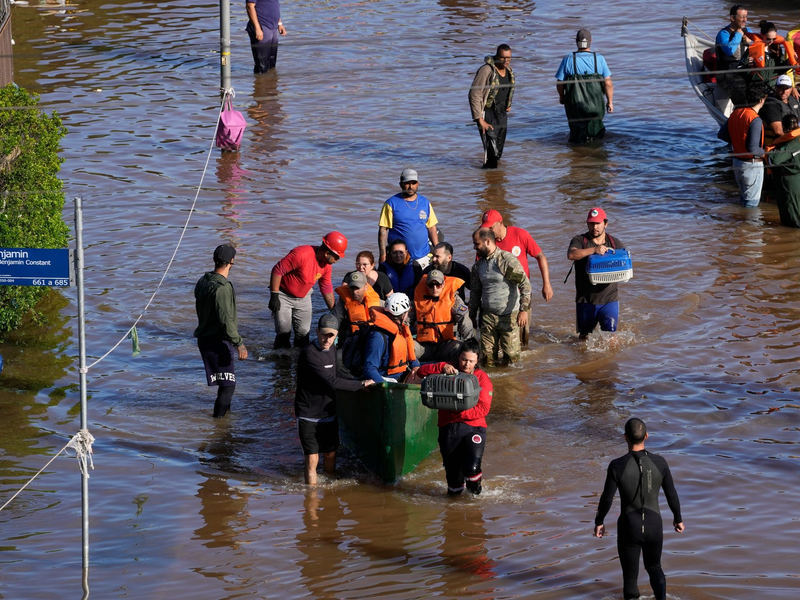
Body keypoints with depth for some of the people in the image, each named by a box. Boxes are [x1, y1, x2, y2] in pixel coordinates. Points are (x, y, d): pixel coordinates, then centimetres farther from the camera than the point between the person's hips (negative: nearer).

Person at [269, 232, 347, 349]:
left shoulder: (326, 265, -6)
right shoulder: (301, 255, -30)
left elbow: (326, 289, 8)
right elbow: (277, 270, -26)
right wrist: (274, 297, -24)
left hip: (303, 297, 6)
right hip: (284, 296, -6)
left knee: (303, 333, 2)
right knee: (284, 332, -9)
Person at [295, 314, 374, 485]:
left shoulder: (331, 349, 5)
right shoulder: (309, 354, -22)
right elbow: (331, 381, -25)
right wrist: (361, 385, -19)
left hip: (328, 413, 7)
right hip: (309, 416, -7)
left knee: (330, 455, 15)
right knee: (312, 459, -8)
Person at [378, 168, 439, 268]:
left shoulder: (425, 203, 10)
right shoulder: (391, 204, -3)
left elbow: (431, 227, 14)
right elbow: (383, 230, -5)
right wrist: (383, 255, -11)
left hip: (422, 257, 4)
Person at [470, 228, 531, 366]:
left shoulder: (508, 260, -11)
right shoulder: (478, 266, 9)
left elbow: (525, 285, -15)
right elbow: (475, 292, 20)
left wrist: (524, 310, -22)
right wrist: (471, 316, 17)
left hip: (509, 315, -5)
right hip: (488, 317, 5)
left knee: (511, 357, -3)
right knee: (488, 359, 1)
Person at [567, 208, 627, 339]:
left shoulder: (615, 243, 7)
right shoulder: (579, 241, -1)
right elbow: (571, 254, -22)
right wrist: (594, 250, -33)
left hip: (609, 299, 0)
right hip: (586, 300, 0)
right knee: (584, 336, 13)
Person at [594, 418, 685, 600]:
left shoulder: (617, 465, -19)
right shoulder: (659, 462, -12)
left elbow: (606, 498, -12)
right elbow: (671, 495, -2)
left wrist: (598, 522, 6)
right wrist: (678, 519, 16)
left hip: (629, 529, -2)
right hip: (654, 526, 2)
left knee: (630, 577, 16)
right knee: (653, 567, 27)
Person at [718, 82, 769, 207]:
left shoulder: (735, 113, 1)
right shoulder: (755, 120, -25)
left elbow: (721, 135, 9)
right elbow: (752, 148, -29)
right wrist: (764, 152, -9)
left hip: (737, 162, 8)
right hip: (752, 165, -8)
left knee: (743, 199, 23)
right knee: (752, 202, 3)